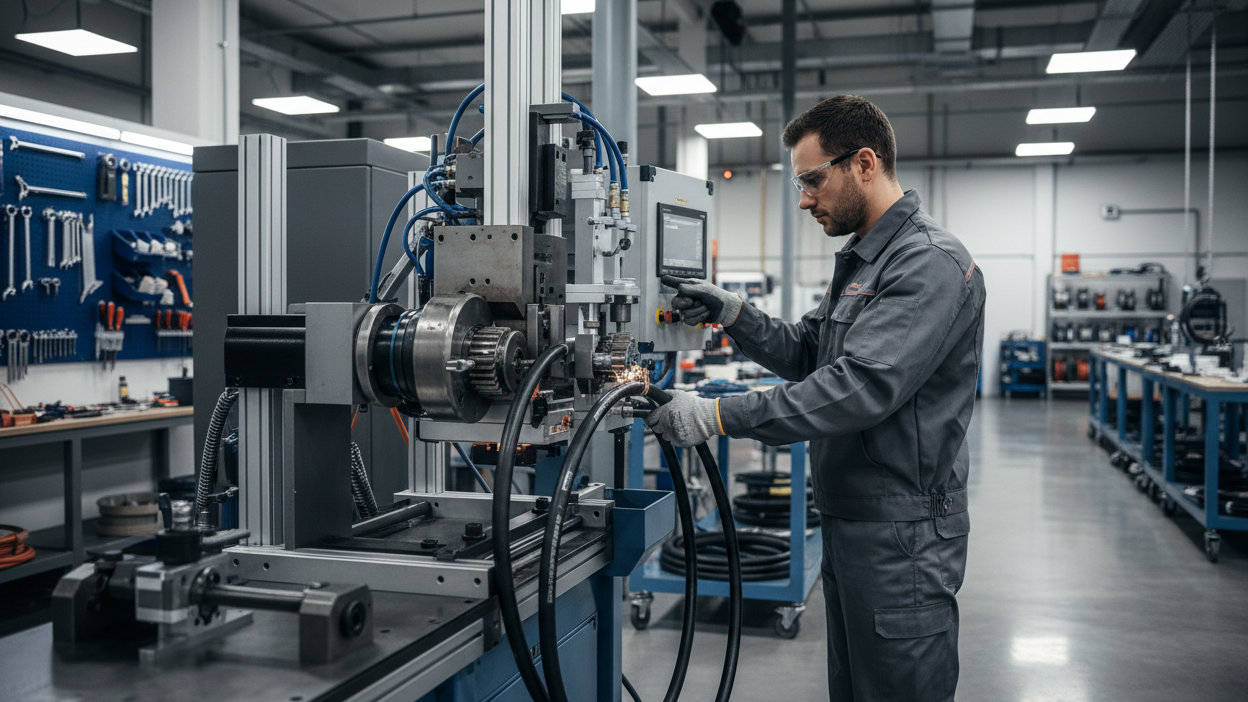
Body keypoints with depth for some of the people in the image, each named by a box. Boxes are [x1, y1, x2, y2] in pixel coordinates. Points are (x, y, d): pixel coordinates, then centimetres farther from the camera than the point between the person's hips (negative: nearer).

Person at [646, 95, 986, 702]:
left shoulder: (931, 263, -18)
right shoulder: (861, 260, 17)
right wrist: (733, 315, -1)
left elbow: (861, 385, -28)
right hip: (848, 525, 10)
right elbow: (807, 353, 17)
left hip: (901, 536, -10)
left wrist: (719, 417, -29)